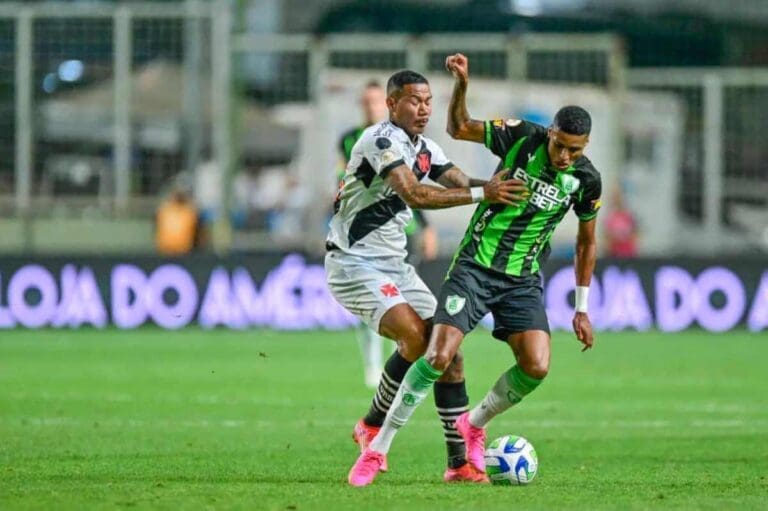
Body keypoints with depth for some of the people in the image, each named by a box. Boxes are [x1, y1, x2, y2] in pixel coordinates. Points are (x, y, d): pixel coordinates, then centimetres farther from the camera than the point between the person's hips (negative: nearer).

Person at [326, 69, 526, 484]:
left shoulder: (426, 150, 11)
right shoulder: (381, 140, -17)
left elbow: (462, 184, -1)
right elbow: (415, 195, -30)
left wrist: (497, 185, -22)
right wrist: (481, 193, -35)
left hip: (394, 264, 9)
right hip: (354, 263, -9)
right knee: (414, 336, -26)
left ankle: (458, 462, 3)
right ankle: (371, 427, -4)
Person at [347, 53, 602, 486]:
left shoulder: (586, 180, -3)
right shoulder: (522, 137, -11)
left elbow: (587, 242, 11)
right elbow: (460, 128, -3)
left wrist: (582, 308, 12)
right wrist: (462, 84, -21)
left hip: (522, 279, 3)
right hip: (475, 266, -2)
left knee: (537, 367, -16)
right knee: (439, 357, -16)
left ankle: (475, 424, 14)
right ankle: (378, 450, -4)